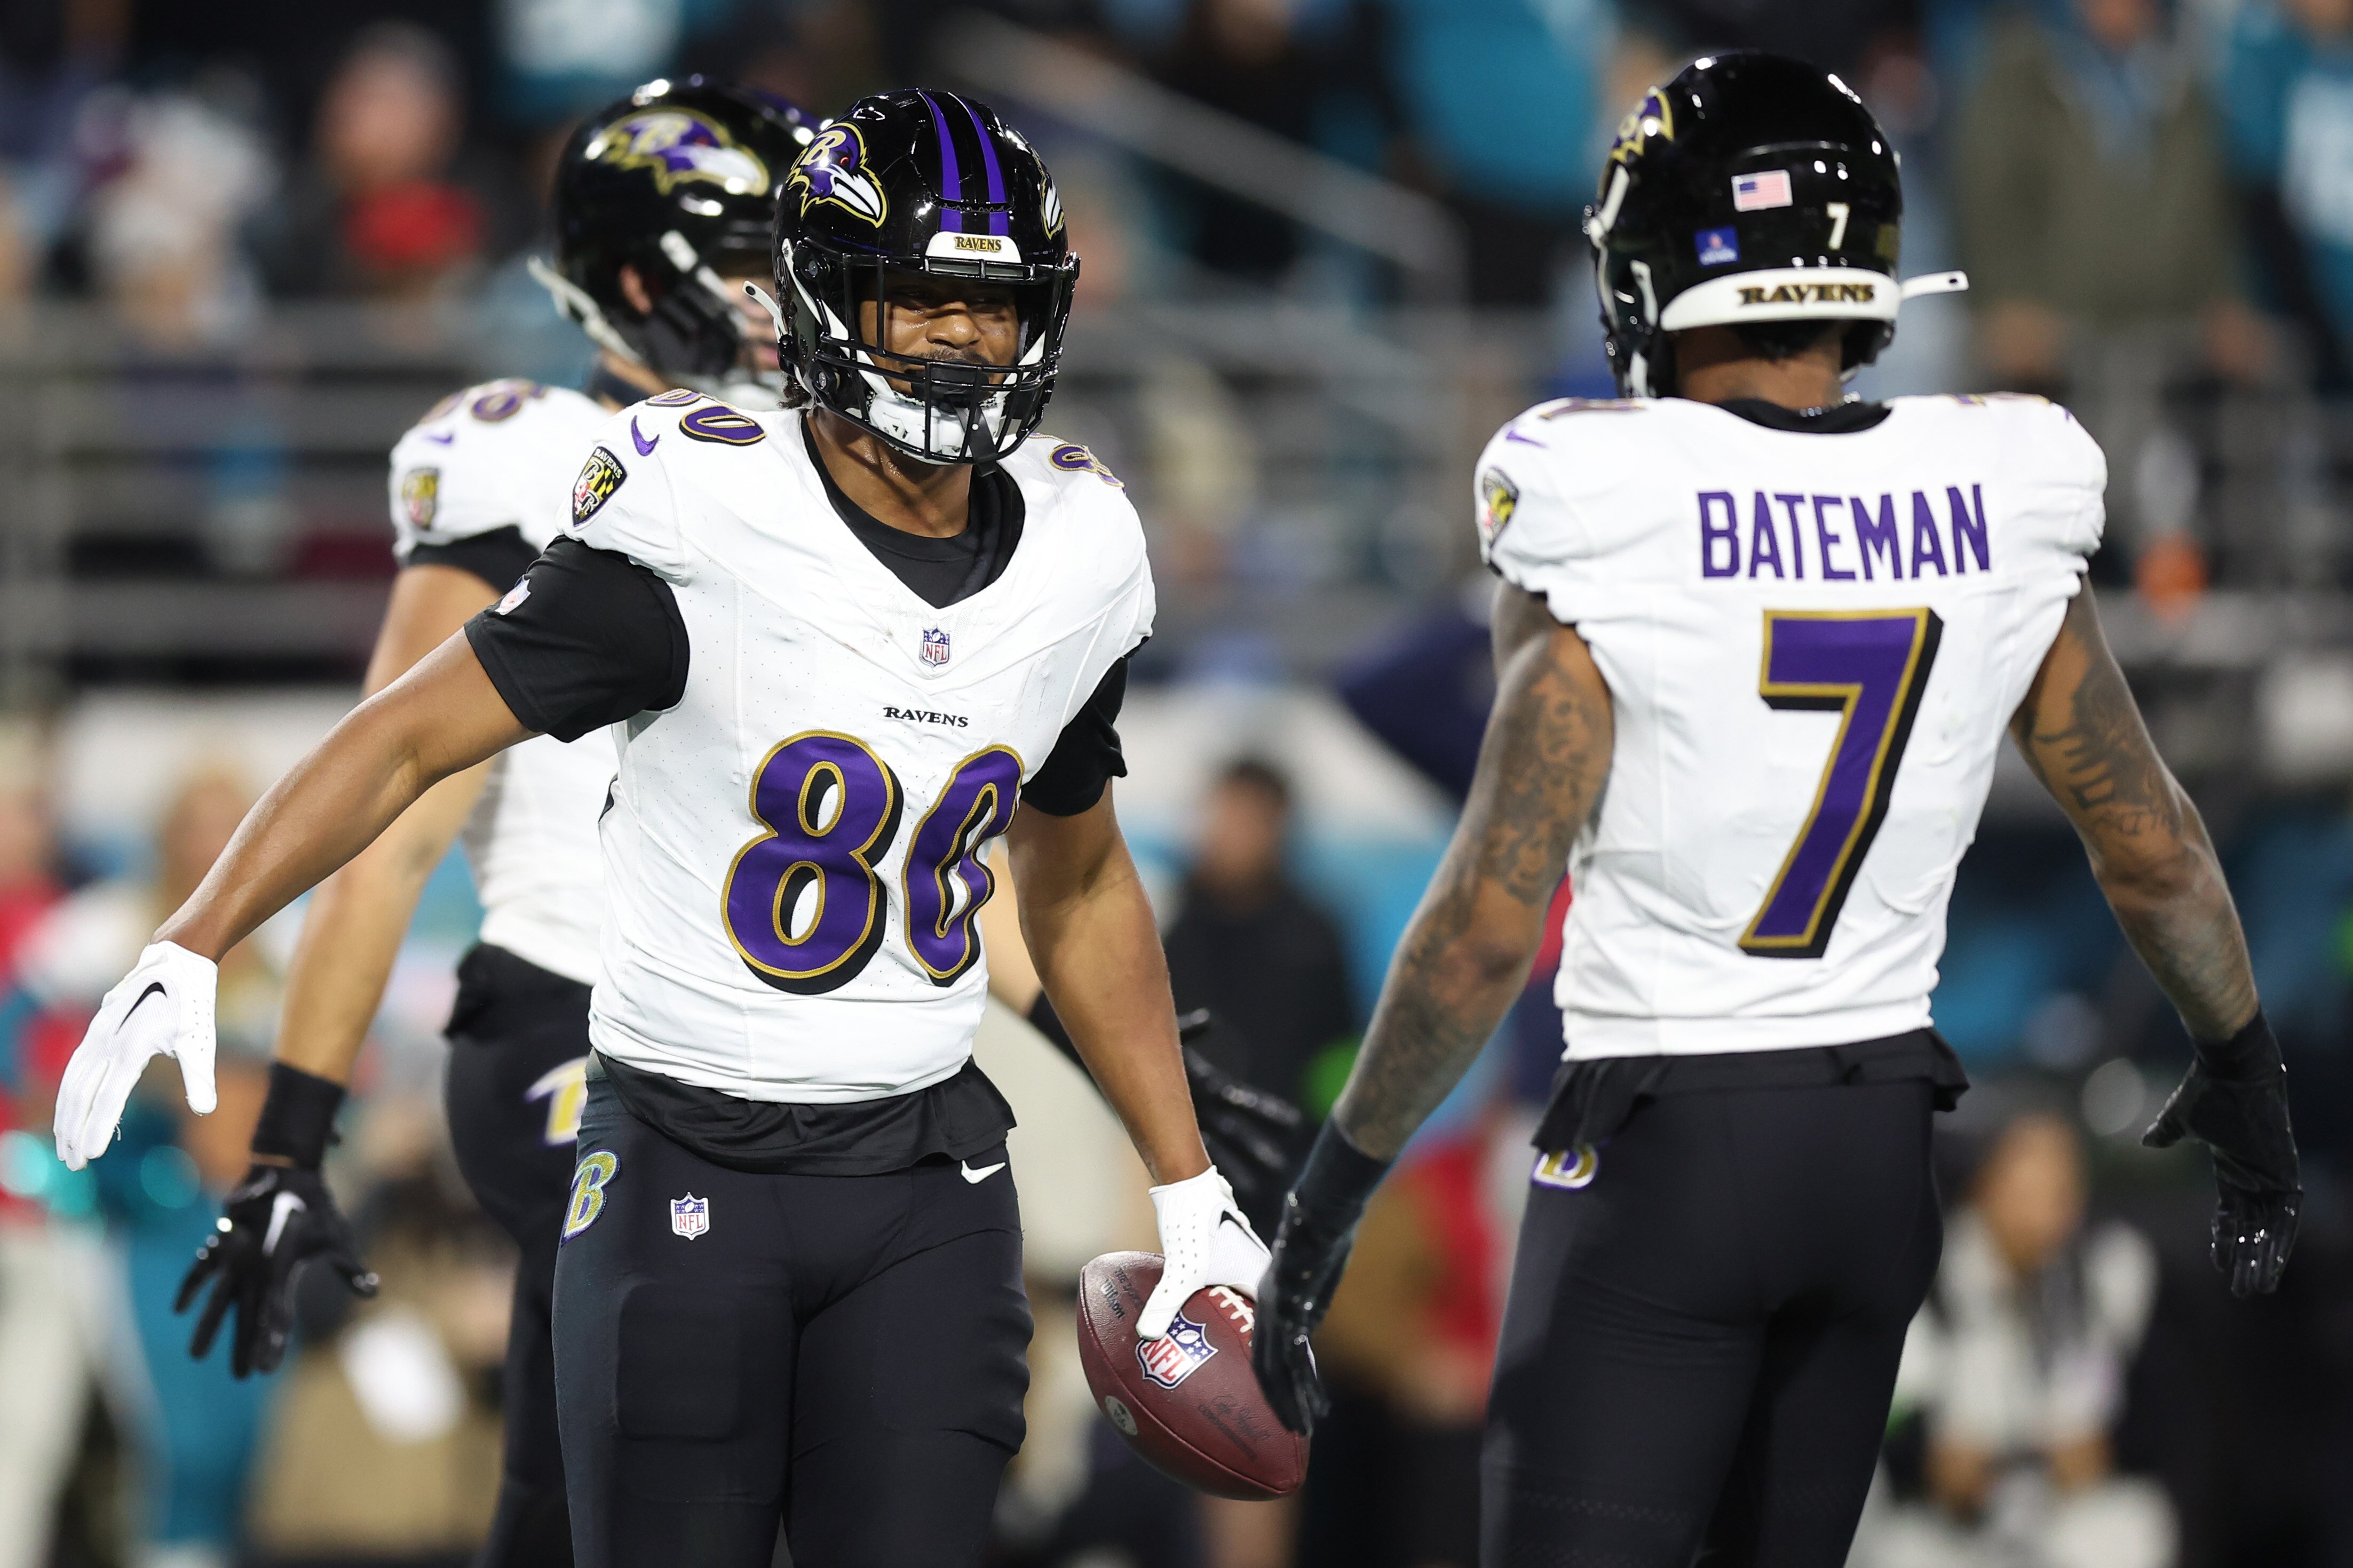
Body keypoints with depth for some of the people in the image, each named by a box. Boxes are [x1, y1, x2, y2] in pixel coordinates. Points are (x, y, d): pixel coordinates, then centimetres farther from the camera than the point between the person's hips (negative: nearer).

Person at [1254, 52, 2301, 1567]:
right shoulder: (1997, 505, -1)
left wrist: (1330, 1193, -8)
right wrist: (2243, 1065, 25)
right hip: (1882, 1141, 5)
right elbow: (2154, 848, 9)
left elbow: (1493, 920, -17)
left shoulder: (1613, 524, -14)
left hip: (1661, 1152, -5)